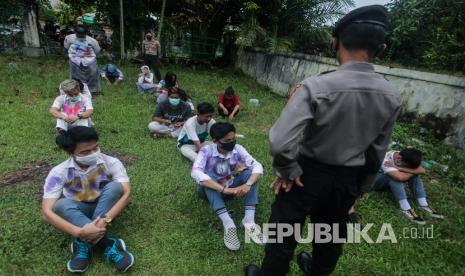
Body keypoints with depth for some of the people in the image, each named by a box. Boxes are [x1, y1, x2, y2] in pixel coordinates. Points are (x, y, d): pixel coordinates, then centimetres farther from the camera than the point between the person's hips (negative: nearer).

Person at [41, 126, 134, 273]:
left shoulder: (111, 163, -24)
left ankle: (85, 243, -28)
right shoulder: (59, 172, -23)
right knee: (60, 205, -32)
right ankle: (108, 244, -34)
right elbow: (47, 212, -30)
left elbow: (127, 194, -31)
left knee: (114, 186, -30)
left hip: (106, 207, 0)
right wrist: (79, 232, -43)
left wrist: (105, 220, -45)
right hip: (77, 211, 0)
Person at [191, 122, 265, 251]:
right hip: (210, 190, -3)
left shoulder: (237, 149, -15)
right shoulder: (207, 151, -24)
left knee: (250, 171, -21)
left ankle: (249, 221, -29)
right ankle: (228, 224, -41)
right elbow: (195, 173, -40)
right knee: (209, 176, -35)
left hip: (229, 188, 3)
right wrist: (224, 189, -46)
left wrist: (248, 185, -41)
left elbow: (257, 166, -21)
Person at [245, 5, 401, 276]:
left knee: (284, 231, 16)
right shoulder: (392, 96, -9)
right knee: (332, 233, 28)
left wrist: (287, 171, -15)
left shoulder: (316, 86, -27)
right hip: (348, 180, 6)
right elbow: (376, 154, 1)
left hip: (309, 174, -5)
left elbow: (280, 141, -34)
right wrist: (360, 187, 15)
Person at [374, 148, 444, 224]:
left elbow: (422, 170, -27)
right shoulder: (386, 160, -35)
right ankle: (406, 210, -34)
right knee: (396, 177, -36)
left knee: (415, 174, -17)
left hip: (392, 183, 6)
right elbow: (400, 177, -47)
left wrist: (399, 168, -36)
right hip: (378, 182, -6)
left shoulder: (406, 160, -13)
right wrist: (412, 171, -27)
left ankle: (424, 205, -18)